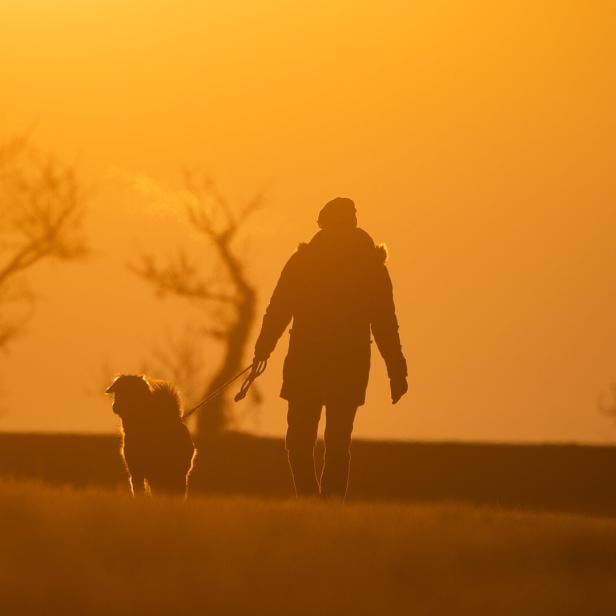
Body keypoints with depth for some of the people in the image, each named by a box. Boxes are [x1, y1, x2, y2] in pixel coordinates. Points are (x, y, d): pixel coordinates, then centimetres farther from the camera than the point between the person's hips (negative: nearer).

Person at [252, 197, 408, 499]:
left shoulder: (302, 261, 0)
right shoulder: (371, 265, 3)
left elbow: (278, 310, -3)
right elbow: (385, 323, 1)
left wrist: (262, 351, 2)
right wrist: (397, 371, 3)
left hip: (306, 363, -2)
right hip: (351, 364, 2)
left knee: (300, 441, 5)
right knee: (338, 443, 10)